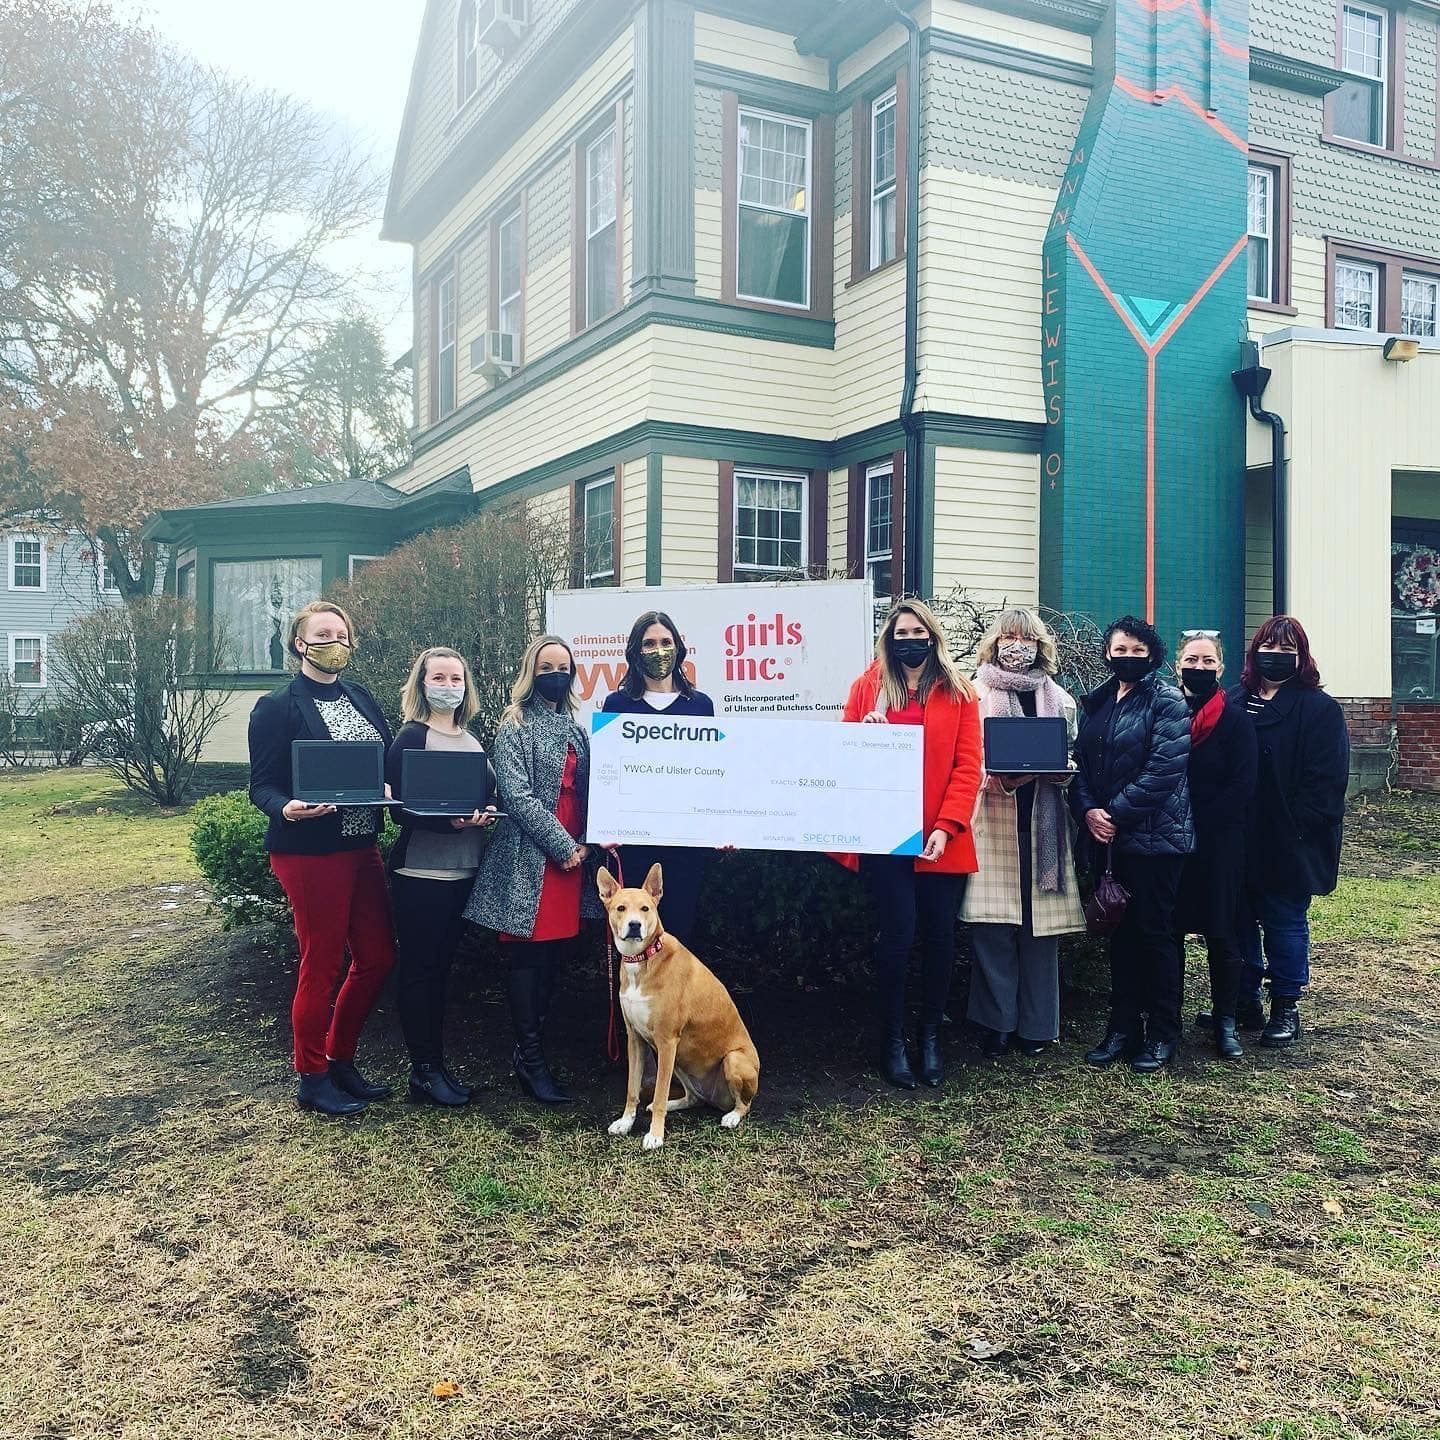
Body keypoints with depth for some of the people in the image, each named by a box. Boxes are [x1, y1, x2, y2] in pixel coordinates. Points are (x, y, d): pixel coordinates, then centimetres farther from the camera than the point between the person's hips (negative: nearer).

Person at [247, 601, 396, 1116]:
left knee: (377, 956, 11)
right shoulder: (277, 707, -8)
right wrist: (286, 808, -29)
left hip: (362, 846, 7)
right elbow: (262, 785, -9)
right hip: (309, 851, -7)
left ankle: (340, 1061, 29)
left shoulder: (361, 698, 11)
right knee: (322, 963, 2)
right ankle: (312, 1080, 19)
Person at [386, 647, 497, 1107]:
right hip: (420, 871, -7)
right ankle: (423, 1071, 8)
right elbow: (402, 806, -14)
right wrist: (452, 820, -27)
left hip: (463, 871, 7)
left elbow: (489, 794, 17)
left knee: (441, 966, 13)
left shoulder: (473, 741, 13)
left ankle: (436, 1064, 21)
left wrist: (486, 811, -6)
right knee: (419, 969, 0)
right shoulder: (410, 738, -7)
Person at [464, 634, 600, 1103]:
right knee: (528, 957, -3)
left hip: (570, 855, 6)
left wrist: (584, 844, 2)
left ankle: (532, 1045, 19)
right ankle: (530, 1059, 3)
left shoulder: (574, 729, 16)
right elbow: (518, 796, -13)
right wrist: (564, 847, -14)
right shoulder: (515, 726, -4)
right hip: (530, 858, -6)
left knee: (551, 956, 9)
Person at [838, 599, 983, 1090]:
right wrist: (863, 734, -16)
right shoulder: (869, 687, 7)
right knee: (896, 935, -3)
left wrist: (946, 827, -11)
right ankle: (893, 1041, 13)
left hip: (942, 841, 1)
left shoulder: (959, 693, 6)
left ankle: (930, 1037, 23)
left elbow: (968, 766, -1)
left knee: (939, 936, 6)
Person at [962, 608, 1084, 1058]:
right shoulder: (975, 694, 6)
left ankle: (1036, 1025, 13)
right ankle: (996, 1024, 6)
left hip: (1042, 824, 3)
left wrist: (1059, 770, -5)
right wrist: (1001, 778, -17)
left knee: (1040, 922, 2)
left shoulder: (1059, 699, 16)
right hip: (992, 823, -3)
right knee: (994, 928, -5)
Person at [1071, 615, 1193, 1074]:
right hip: (1107, 836, 6)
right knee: (1121, 932, 11)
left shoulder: (1167, 702, -7)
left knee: (1155, 933, 2)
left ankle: (1162, 1035, 14)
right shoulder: (1096, 703, 11)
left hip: (1155, 835, -6)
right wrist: (1088, 810, -9)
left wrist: (1116, 813, -16)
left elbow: (1164, 770, -16)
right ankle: (1123, 1027, 21)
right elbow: (1081, 761, 8)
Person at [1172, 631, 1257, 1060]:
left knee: (1221, 932, 4)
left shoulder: (1235, 721, -2)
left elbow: (1241, 788, -8)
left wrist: (1196, 823, -14)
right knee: (1168, 931, 6)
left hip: (1219, 845, -2)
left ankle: (1225, 1021, 16)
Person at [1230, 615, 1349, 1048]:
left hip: (1290, 845, -4)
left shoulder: (1320, 709, -4)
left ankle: (1286, 1008, 18)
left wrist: (1292, 829, -17)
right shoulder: (1233, 703, 8)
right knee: (1238, 923, 11)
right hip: (1238, 841, 4)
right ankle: (1243, 1001, 24)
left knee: (1285, 924, 6)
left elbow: (1325, 783, -10)